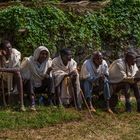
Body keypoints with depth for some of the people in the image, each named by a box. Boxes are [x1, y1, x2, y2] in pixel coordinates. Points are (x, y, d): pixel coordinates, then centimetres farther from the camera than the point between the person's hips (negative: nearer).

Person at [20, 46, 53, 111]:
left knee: (50, 79, -23)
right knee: (29, 80, -33)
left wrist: (48, 72, -26)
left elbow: (48, 77, -5)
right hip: (32, 86, -2)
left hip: (42, 87, 2)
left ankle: (50, 102, -27)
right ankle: (32, 104, -47)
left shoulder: (48, 62, -2)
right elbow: (25, 76, -8)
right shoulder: (30, 61, -12)